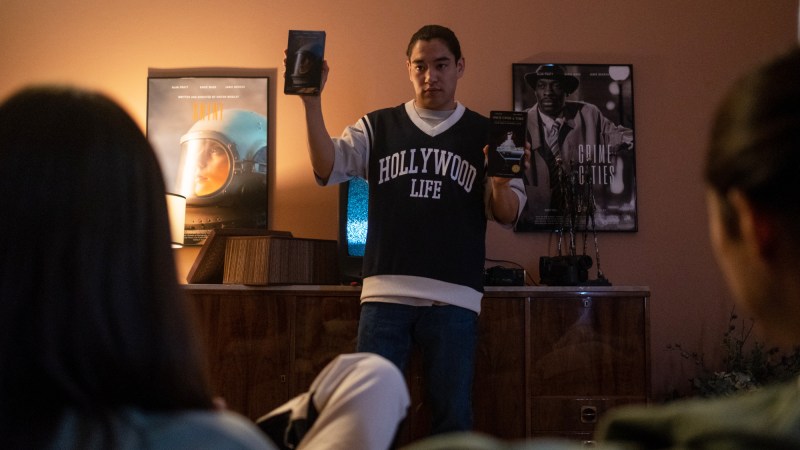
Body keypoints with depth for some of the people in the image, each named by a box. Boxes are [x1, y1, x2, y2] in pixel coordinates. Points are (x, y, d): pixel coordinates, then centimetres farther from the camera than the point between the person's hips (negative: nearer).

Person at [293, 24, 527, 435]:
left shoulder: (485, 135, 10)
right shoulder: (377, 127, 11)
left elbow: (507, 214, 8)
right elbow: (327, 169, -3)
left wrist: (501, 182, -14)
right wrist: (312, 100, -13)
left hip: (454, 298, 0)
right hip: (385, 293, 0)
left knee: (453, 417, 6)